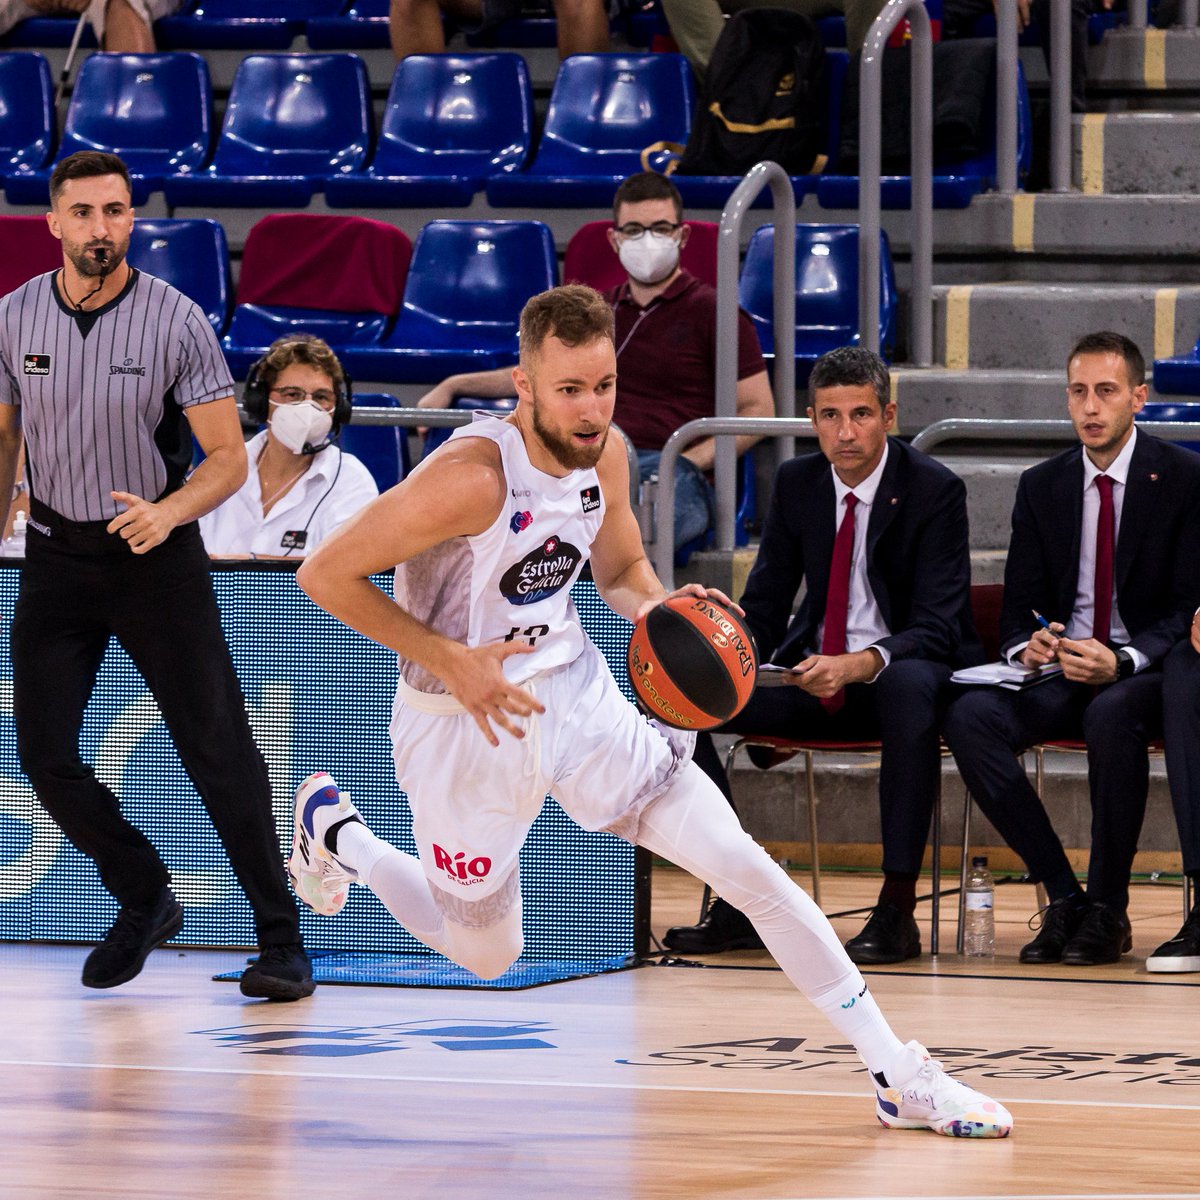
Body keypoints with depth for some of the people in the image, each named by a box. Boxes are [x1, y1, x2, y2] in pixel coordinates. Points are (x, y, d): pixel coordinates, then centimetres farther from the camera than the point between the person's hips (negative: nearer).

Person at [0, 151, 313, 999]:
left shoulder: (176, 321, -12)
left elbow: (229, 459, -10)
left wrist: (167, 512, -28)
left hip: (157, 552, -3)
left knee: (218, 749, -6)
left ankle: (282, 941, 1)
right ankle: (145, 904, 21)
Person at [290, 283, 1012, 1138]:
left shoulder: (605, 453, -6)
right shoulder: (472, 479, -28)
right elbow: (325, 573, -23)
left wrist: (659, 608, -9)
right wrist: (450, 660, -26)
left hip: (576, 692, 5)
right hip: (468, 725, -5)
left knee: (747, 866, -6)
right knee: (486, 957, 15)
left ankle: (900, 1077, 0)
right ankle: (334, 832, 41)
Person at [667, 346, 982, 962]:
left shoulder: (935, 490, -11)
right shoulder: (797, 483, 4)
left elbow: (936, 627, -18)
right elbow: (763, 607, 8)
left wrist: (858, 665, -38)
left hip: (903, 674, -5)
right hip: (815, 675, 5)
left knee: (911, 688, -42)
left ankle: (897, 907, -39)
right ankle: (738, 902, -10)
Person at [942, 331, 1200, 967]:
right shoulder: (1041, 486, 11)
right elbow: (1019, 605, 12)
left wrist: (1123, 661, -24)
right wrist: (1027, 645, -13)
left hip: (1147, 673, -4)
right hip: (1060, 670, 4)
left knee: (1112, 715, -40)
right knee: (969, 715, -26)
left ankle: (1108, 909, -25)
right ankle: (1062, 897, -19)